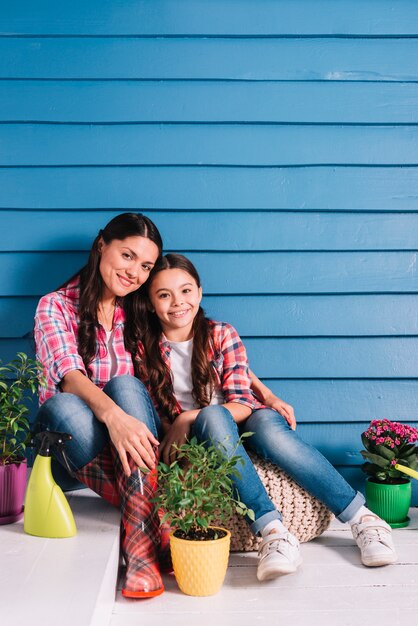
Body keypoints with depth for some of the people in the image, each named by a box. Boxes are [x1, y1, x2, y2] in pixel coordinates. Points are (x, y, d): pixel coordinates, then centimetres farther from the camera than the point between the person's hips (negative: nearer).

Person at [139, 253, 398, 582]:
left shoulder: (221, 335, 1)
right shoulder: (146, 350, 1)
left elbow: (242, 405, -6)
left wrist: (188, 418, -19)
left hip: (242, 430, 1)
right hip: (195, 443, -1)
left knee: (268, 424, -34)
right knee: (213, 416, -35)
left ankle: (363, 519, -29)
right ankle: (272, 530, -44)